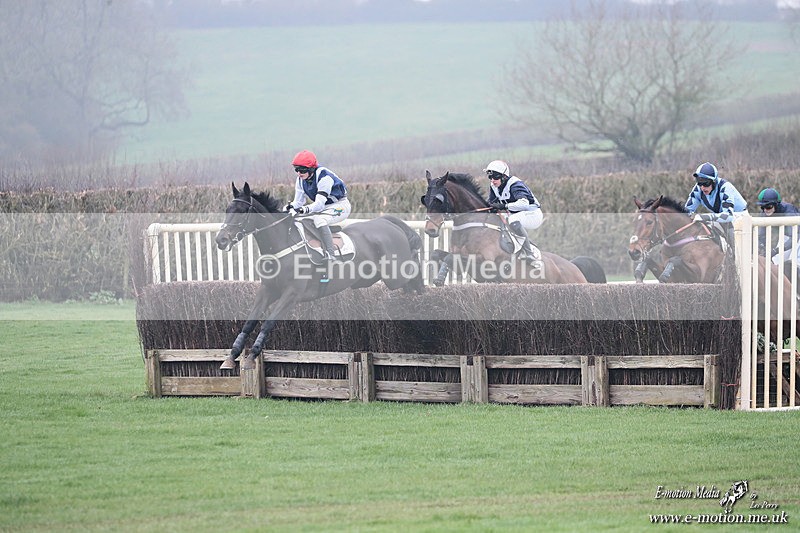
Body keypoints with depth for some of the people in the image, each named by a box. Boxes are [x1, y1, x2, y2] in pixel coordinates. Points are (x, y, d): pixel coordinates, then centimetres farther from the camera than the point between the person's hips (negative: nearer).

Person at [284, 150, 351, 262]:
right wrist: (290, 207, -22)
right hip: (324, 207, 9)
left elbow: (319, 204, -33)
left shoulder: (324, 177, -27)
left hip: (340, 205, -9)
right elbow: (298, 201, 1)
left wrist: (306, 209, -50)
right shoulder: (301, 180, -3)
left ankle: (330, 255, -39)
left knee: (319, 219, -36)